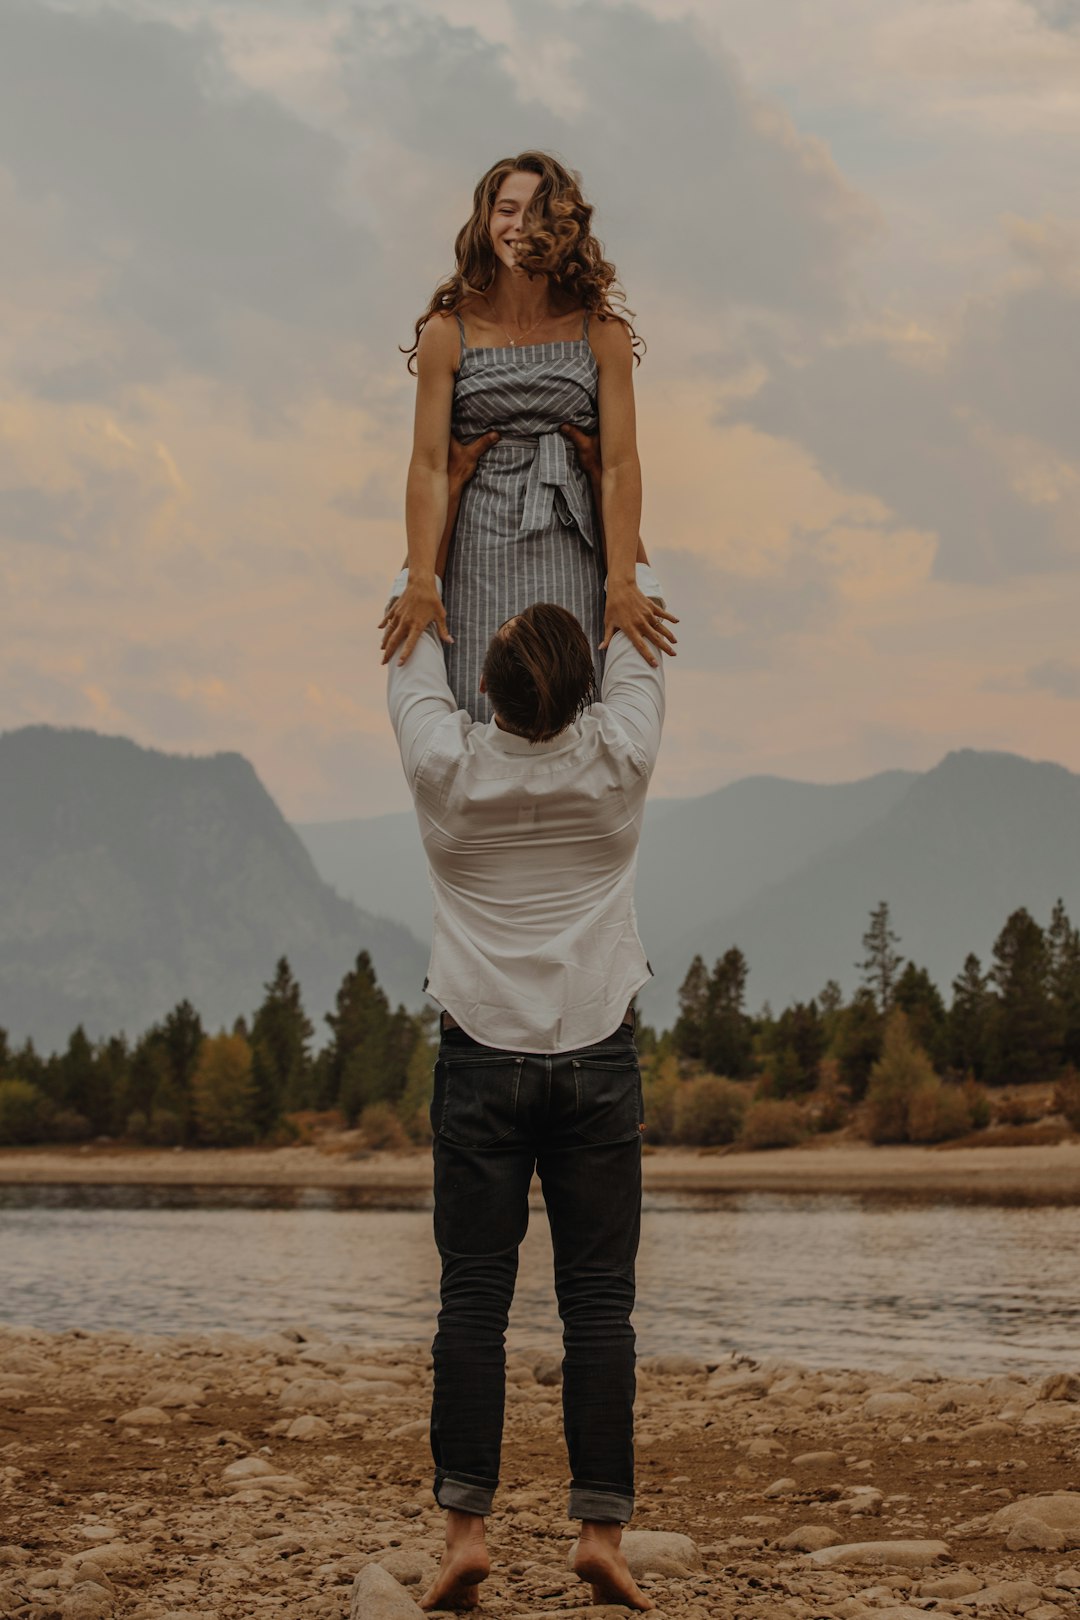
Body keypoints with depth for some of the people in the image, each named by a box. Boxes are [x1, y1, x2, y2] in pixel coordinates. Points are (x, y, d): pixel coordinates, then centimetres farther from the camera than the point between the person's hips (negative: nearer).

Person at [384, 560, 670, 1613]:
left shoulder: (448, 769, -5)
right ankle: (601, 1528, -1)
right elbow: (640, 647, 16)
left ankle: (465, 1526, -2)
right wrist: (635, 589, 34)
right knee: (597, 1302, 1)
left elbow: (411, 663, 15)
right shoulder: (617, 765, -4)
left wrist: (416, 589, 33)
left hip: (481, 1061, 0)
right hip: (597, 1061, 0)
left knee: (473, 1299, 1)